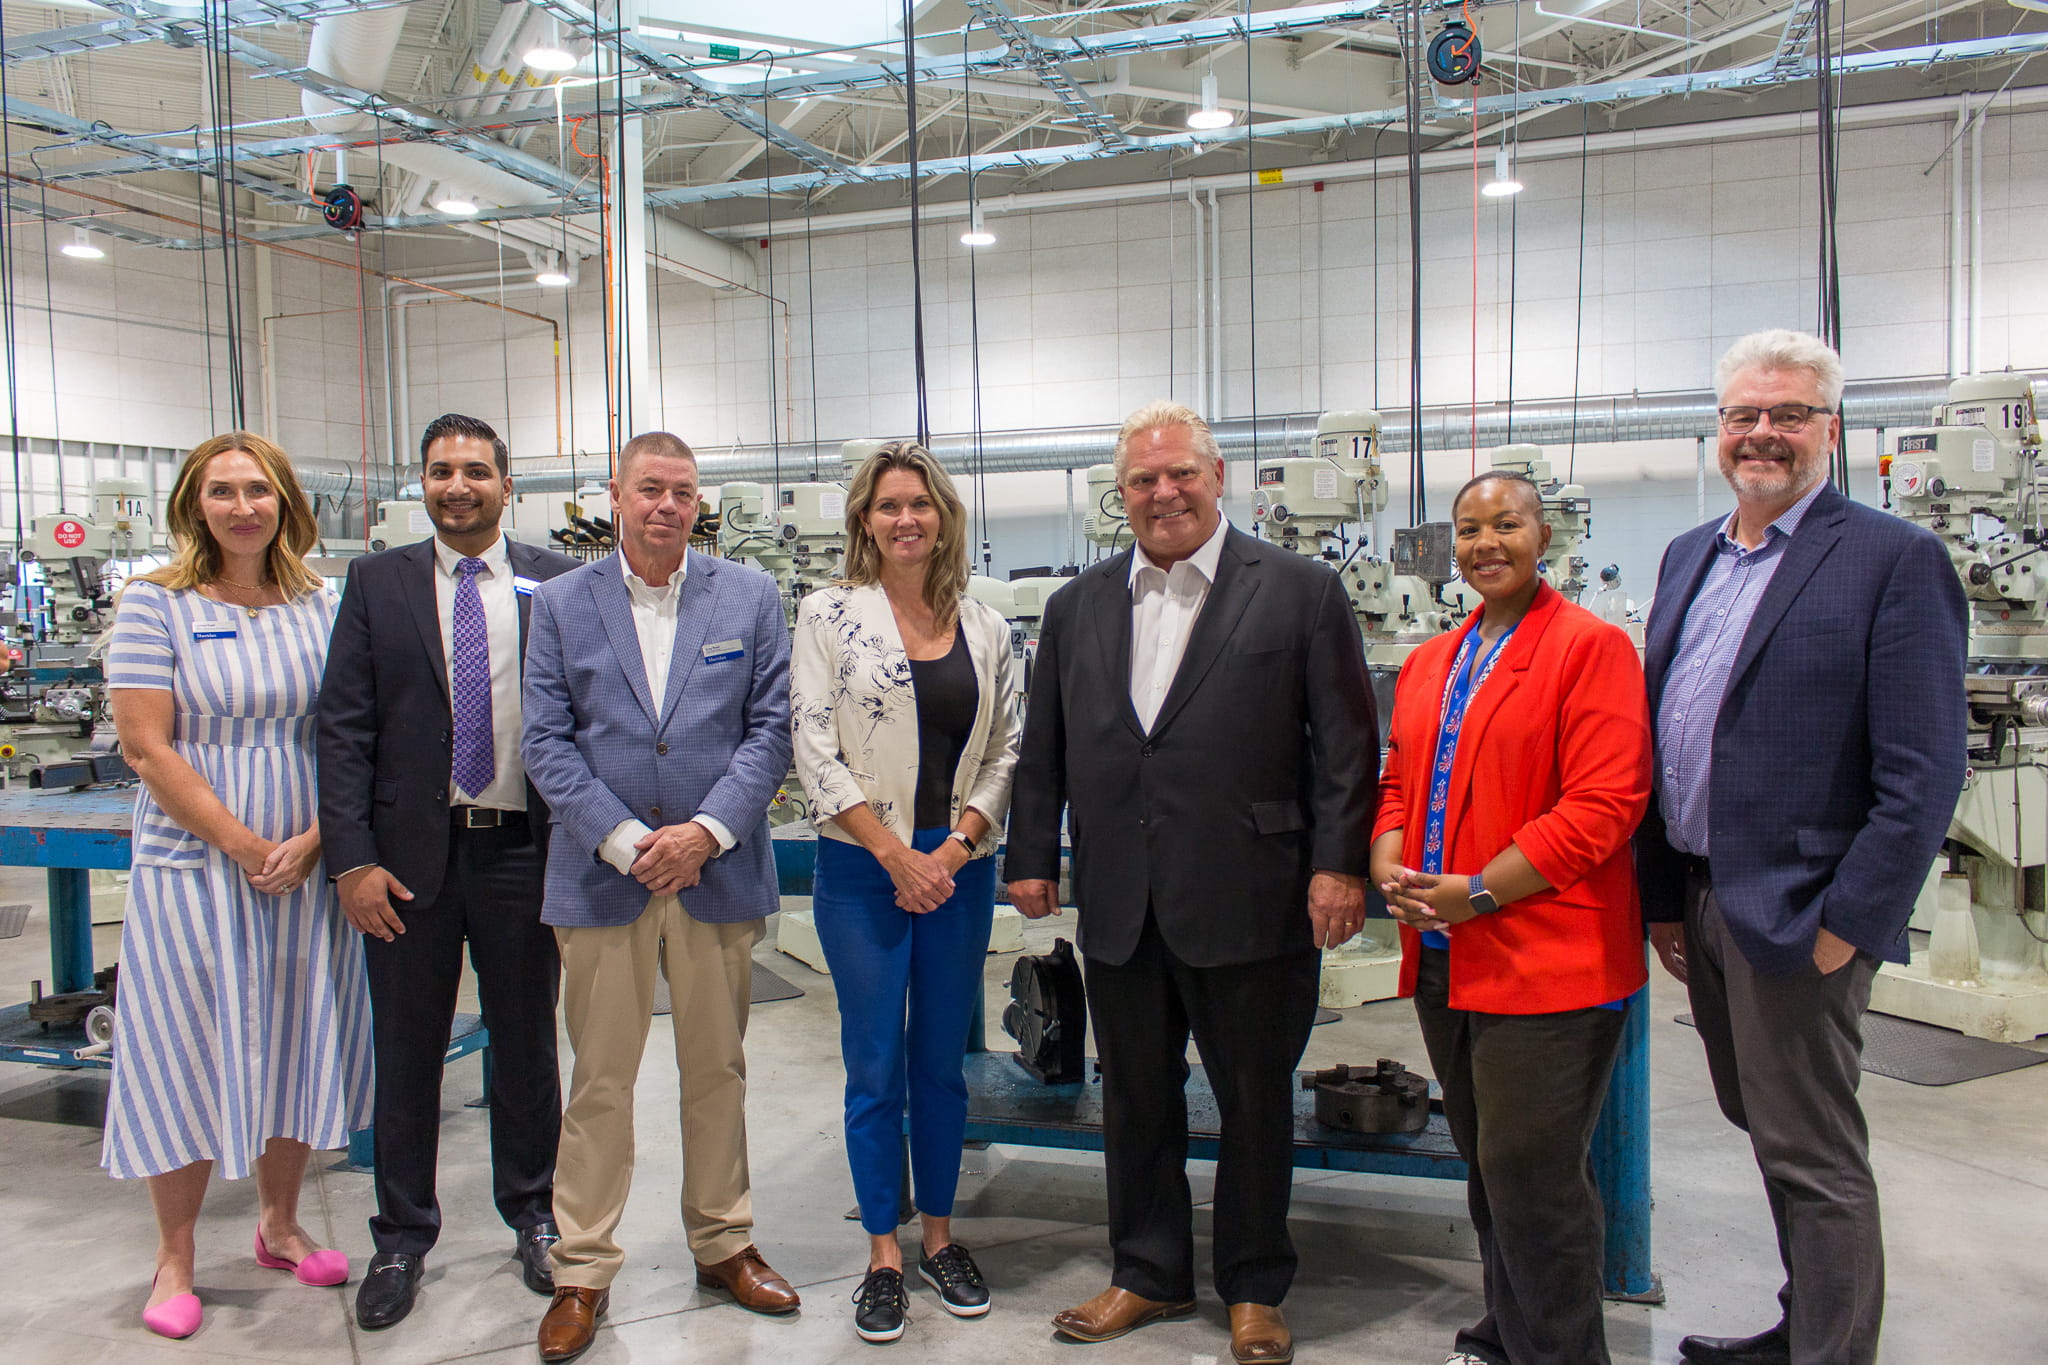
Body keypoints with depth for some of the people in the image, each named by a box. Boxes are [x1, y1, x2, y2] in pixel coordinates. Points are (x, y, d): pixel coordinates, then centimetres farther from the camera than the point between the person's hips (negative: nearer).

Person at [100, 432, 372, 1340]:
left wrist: (311, 842, -9)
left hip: (307, 866, 3)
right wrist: (243, 846, -14)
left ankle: (279, 1226, 30)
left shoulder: (321, 608, 5)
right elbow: (148, 749, -10)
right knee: (190, 1051, 5)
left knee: (294, 1044, 12)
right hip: (195, 865, -3)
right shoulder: (155, 604, -5)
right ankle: (174, 1259, 22)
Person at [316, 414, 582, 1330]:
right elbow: (344, 727, -1)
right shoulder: (376, 583, 3)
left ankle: (533, 1216, 32)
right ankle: (401, 1239, 29)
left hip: (522, 851, 0)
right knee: (406, 1052, 11)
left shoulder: (556, 583, 1)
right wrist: (352, 859, -8)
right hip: (409, 854, 1)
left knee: (527, 1045, 13)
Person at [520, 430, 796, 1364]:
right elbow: (547, 742, -1)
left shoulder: (749, 596, 4)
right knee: (599, 1082, 6)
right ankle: (583, 1269, 20)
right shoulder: (561, 603, 4)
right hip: (602, 875, 0)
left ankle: (723, 1244, 29)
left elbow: (771, 728, -1)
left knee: (718, 1070, 13)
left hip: (719, 871, 1)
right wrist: (623, 839, -12)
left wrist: (705, 831, -12)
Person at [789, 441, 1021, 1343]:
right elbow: (815, 748, -7)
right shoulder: (830, 615, -2)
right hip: (864, 868, -3)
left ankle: (938, 1236, 29)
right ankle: (883, 1253, 20)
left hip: (959, 869, 3)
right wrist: (898, 854, -11)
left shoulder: (985, 626, 7)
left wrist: (959, 845, -7)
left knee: (943, 1060, 13)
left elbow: (1004, 750, 7)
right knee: (875, 1067, 5)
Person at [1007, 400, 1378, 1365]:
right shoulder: (1077, 607, 10)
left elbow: (1345, 742, -4)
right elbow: (1044, 750, 13)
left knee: (1256, 1103, 11)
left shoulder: (1302, 592, -2)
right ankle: (1149, 1275, 34)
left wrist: (1339, 862, -10)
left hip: (1250, 905, -3)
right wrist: (1032, 856, 9)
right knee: (1136, 1099, 15)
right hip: (1119, 909, 4)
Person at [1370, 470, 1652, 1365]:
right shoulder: (1428, 664, 15)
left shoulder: (1590, 647, -8)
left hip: (1546, 963, -7)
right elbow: (1399, 782, 17)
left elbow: (1604, 804, -15)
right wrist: (1390, 869, -4)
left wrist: (1480, 893, -19)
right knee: (1487, 1166, 18)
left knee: (1531, 1174, -2)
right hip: (1444, 958, 7)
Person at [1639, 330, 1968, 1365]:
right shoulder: (1688, 556, 12)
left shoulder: (1894, 560, -9)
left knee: (1813, 1159, 3)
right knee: (1768, 1129, 20)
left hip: (1796, 915, -7)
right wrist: (1661, 896, 11)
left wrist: (1845, 925, -17)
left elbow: (1922, 775, -14)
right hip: (1700, 900, 7)